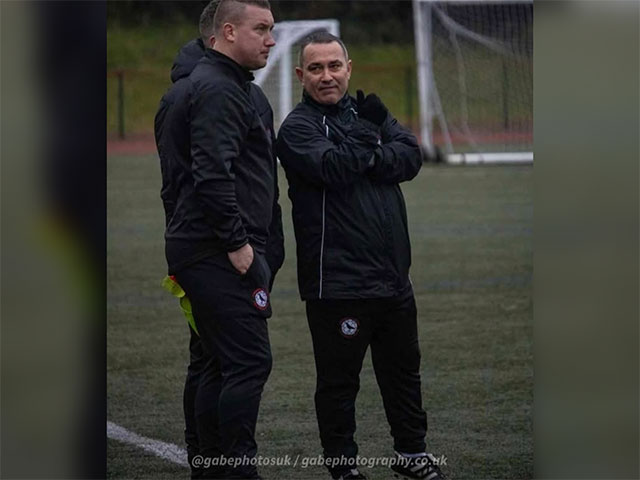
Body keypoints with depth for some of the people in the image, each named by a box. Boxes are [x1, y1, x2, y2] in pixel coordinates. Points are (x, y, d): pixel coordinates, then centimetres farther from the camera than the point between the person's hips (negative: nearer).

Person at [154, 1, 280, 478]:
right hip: (221, 255, -11)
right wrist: (237, 242, -20)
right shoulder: (218, 90, -13)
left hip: (196, 253, 11)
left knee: (211, 363, 13)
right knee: (249, 361, -13)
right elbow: (212, 174, -23)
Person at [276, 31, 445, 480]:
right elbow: (333, 169, -23)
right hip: (338, 281, -6)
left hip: (393, 275, 6)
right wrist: (366, 133, -12)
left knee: (403, 370, 17)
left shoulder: (366, 111, 13)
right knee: (339, 379, 1)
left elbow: (411, 157, -2)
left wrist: (366, 159, -17)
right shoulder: (298, 127, -5)